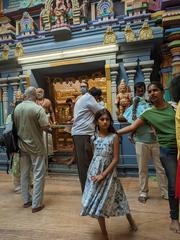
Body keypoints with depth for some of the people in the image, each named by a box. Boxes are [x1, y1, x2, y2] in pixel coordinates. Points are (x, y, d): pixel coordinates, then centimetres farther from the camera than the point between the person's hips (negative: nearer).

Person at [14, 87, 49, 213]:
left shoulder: (17, 108, 1)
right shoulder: (38, 108, -18)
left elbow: (15, 126, 10)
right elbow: (45, 127, -19)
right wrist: (47, 119, 0)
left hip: (22, 145, 6)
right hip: (36, 146, -6)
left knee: (24, 173, 16)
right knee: (38, 175, 5)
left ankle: (26, 200, 30)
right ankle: (36, 204, 12)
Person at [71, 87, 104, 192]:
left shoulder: (81, 99, 26)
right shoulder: (88, 98, -5)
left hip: (79, 133, 10)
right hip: (83, 134, -10)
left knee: (83, 163, 13)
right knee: (86, 163, -4)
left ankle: (86, 188, 24)